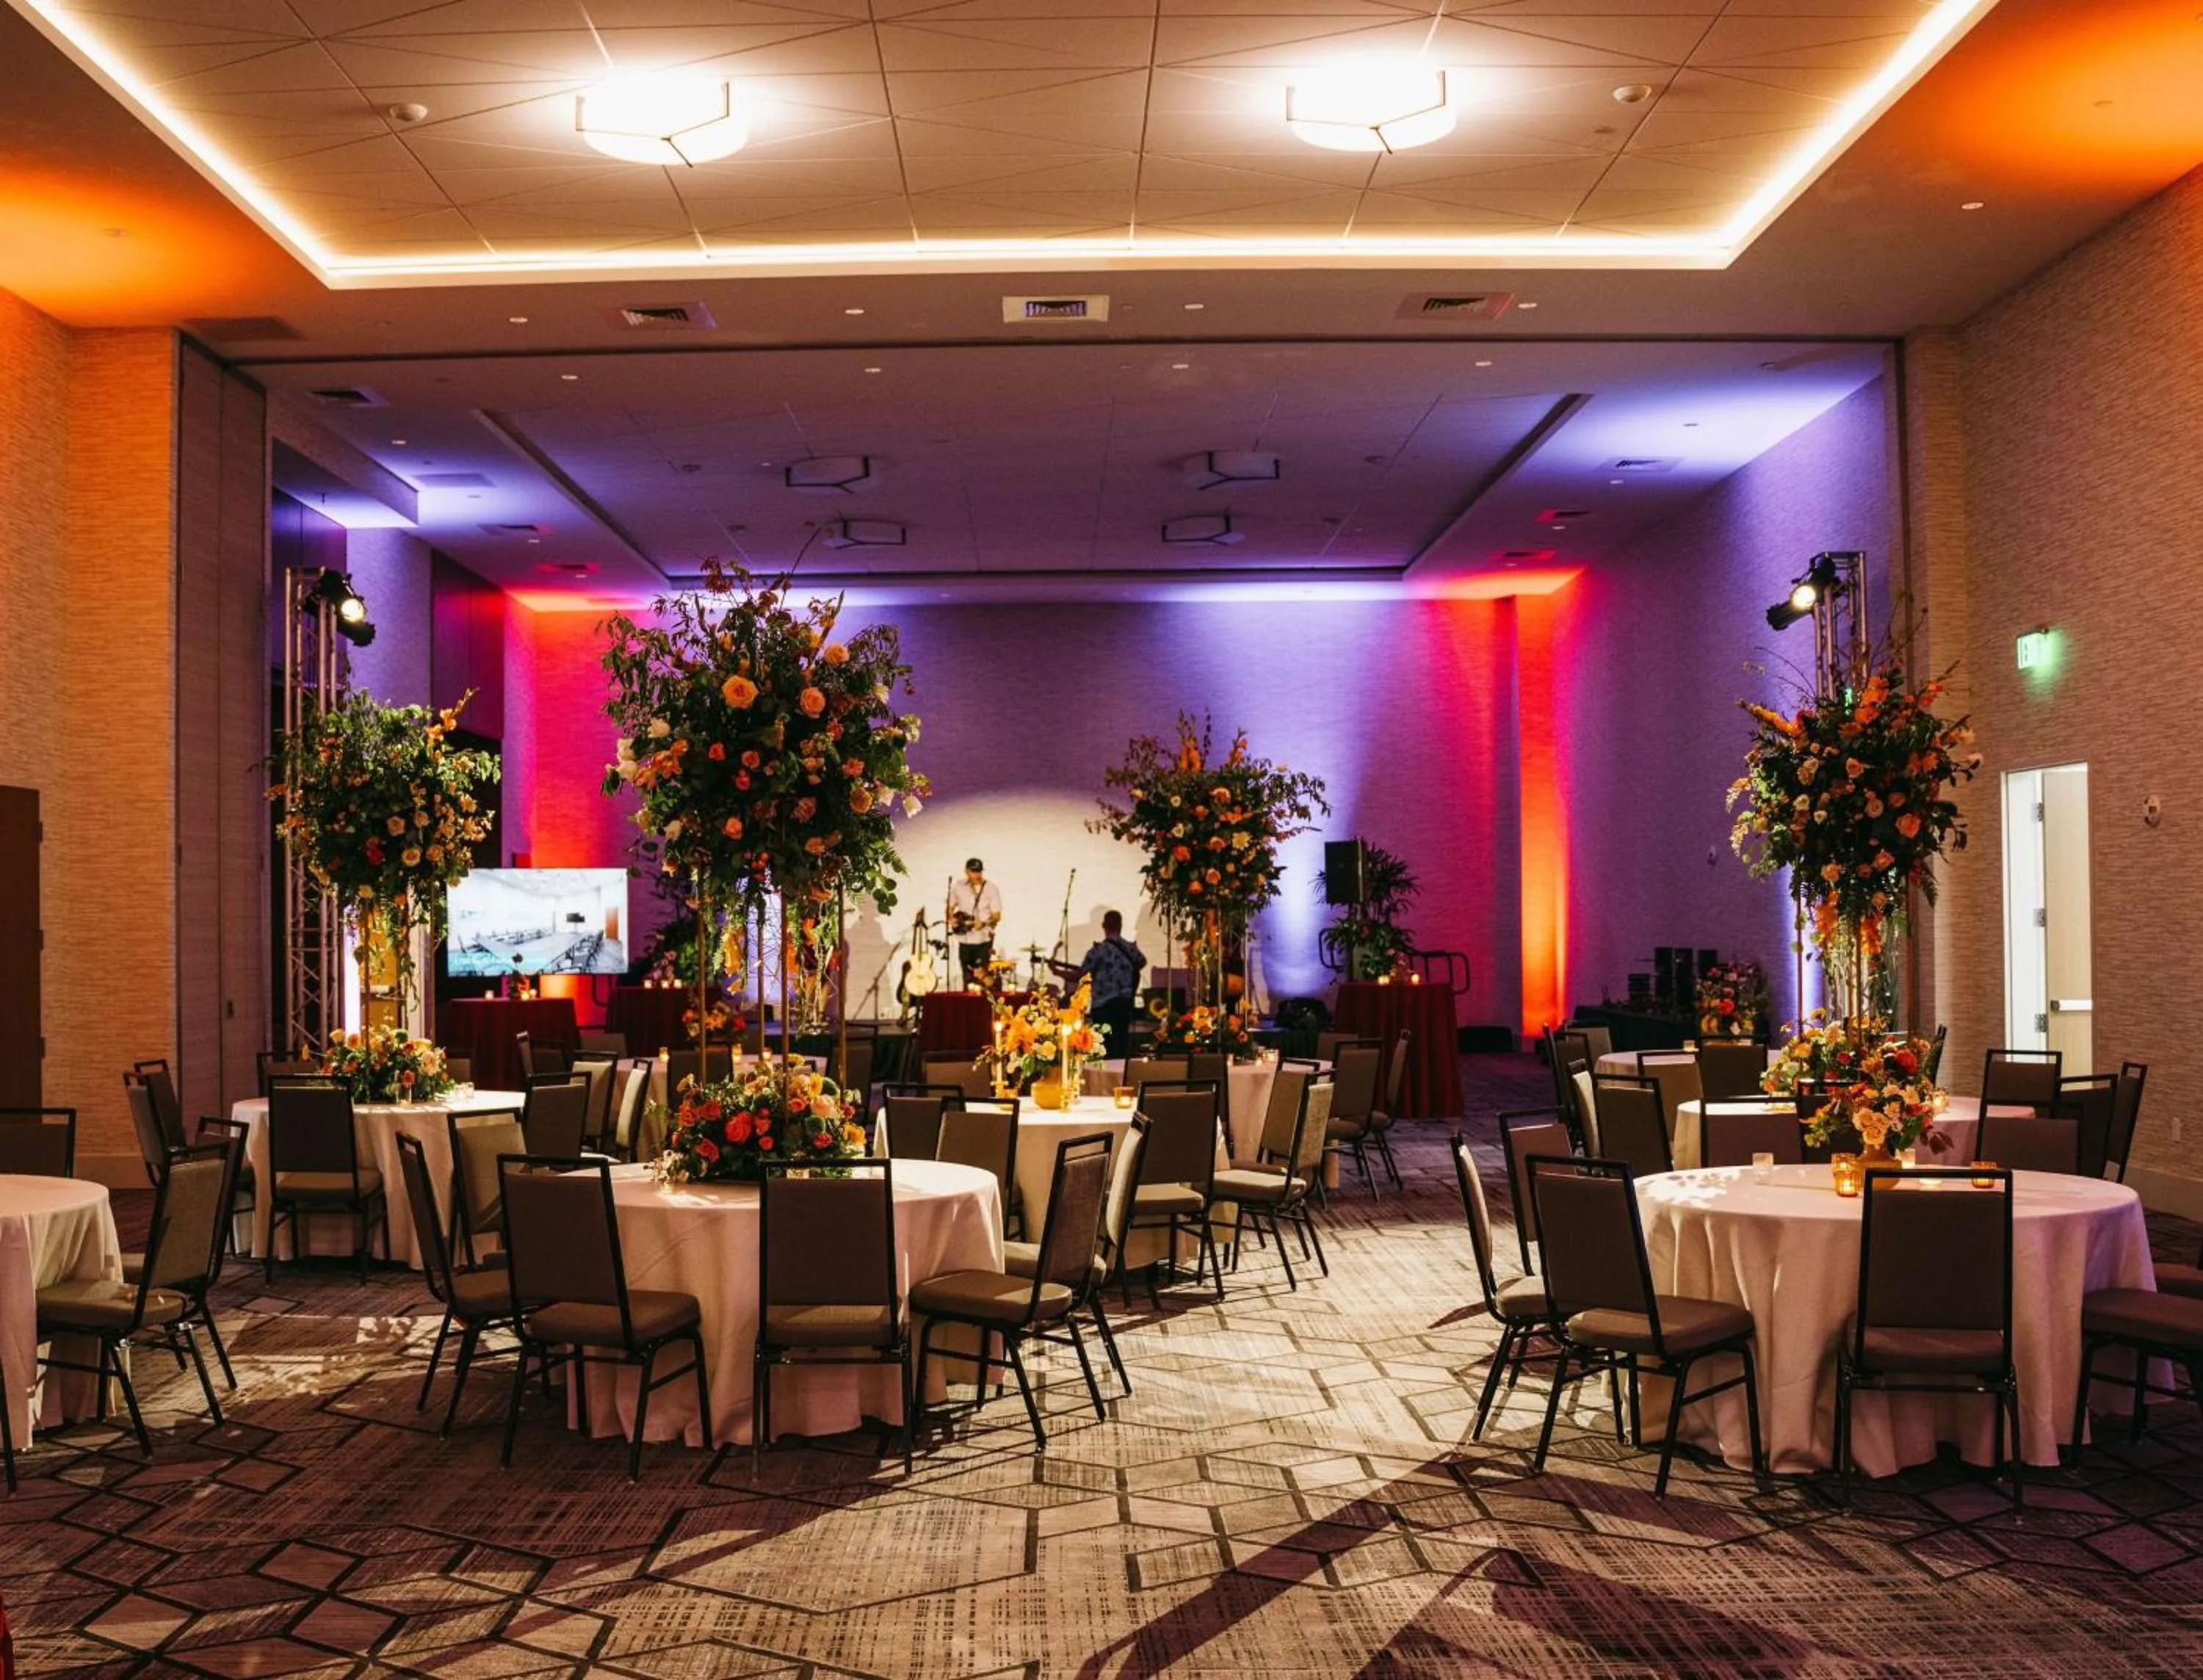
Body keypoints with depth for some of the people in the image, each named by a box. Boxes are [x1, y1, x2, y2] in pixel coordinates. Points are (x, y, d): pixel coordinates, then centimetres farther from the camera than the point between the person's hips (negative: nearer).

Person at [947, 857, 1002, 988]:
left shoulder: (992, 889, -5)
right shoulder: (958, 887, 3)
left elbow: (997, 916, -6)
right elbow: (950, 907, 17)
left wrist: (984, 923, -24)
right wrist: (951, 919, -4)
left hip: (984, 939, -3)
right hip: (964, 939, 3)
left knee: (980, 974, -12)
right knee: (968, 977, 7)